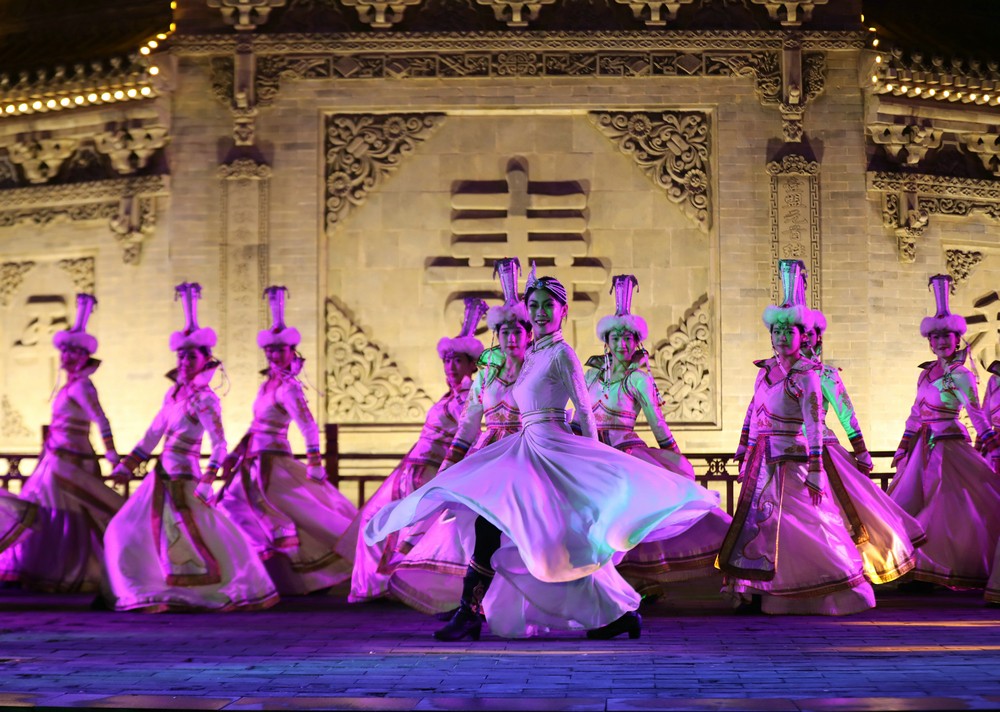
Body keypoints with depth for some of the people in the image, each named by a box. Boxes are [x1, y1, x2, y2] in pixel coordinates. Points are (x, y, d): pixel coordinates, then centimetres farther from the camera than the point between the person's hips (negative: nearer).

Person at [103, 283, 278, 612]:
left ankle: (245, 590, 8)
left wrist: (207, 481, -29)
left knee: (199, 539, -6)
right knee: (126, 531, 11)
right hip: (162, 476, 8)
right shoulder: (173, 392, 9)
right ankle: (145, 591, 19)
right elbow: (154, 433, 18)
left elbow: (219, 445, -20)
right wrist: (127, 465, 20)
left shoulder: (205, 400, -13)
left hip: (184, 478, -8)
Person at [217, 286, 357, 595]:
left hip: (273, 463, -9)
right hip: (254, 463, 9)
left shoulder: (289, 389, -12)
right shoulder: (266, 386, 13)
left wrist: (314, 466, -29)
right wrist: (235, 457, 21)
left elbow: (309, 428, -22)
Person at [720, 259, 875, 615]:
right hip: (762, 462, 7)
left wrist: (815, 472, -18)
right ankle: (757, 594, 14)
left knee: (796, 527, -5)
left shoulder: (805, 376, -11)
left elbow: (814, 426, -15)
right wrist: (743, 451, 18)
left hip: (790, 462, -7)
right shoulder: (766, 369, 9)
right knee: (758, 522, 7)